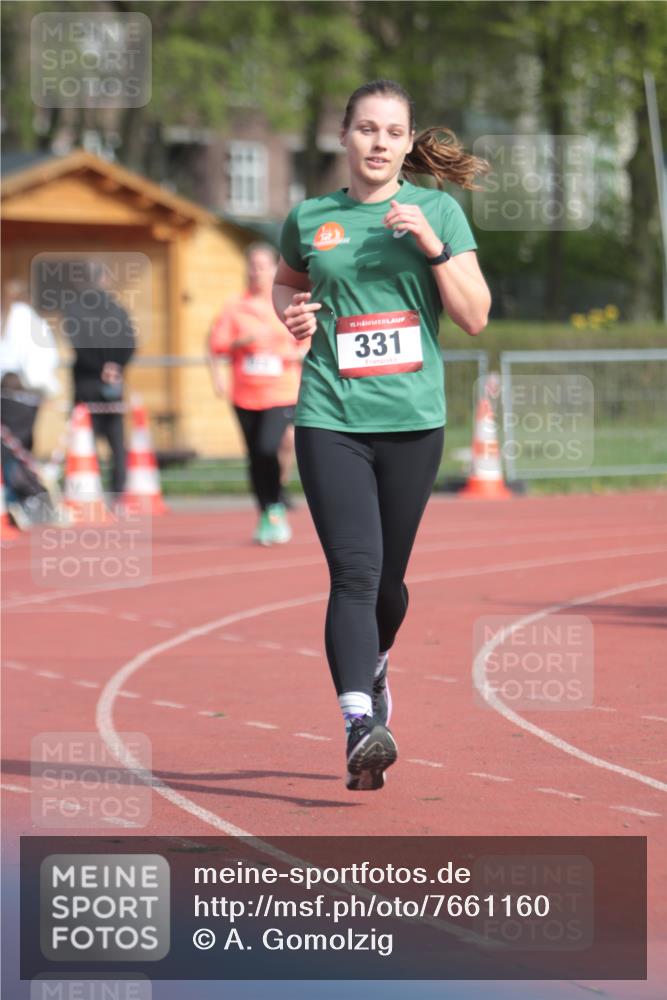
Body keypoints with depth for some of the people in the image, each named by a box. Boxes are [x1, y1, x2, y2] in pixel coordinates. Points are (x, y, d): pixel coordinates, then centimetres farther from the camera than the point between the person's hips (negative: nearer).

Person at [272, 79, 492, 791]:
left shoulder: (437, 211, 4)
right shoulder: (309, 218, 7)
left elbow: (475, 318, -1)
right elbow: (285, 282, 27)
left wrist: (433, 245, -13)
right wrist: (292, 311, 5)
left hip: (412, 418, 1)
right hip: (330, 418, -1)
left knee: (387, 578, 12)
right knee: (353, 571, -17)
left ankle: (373, 666, 44)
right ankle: (360, 726, -26)